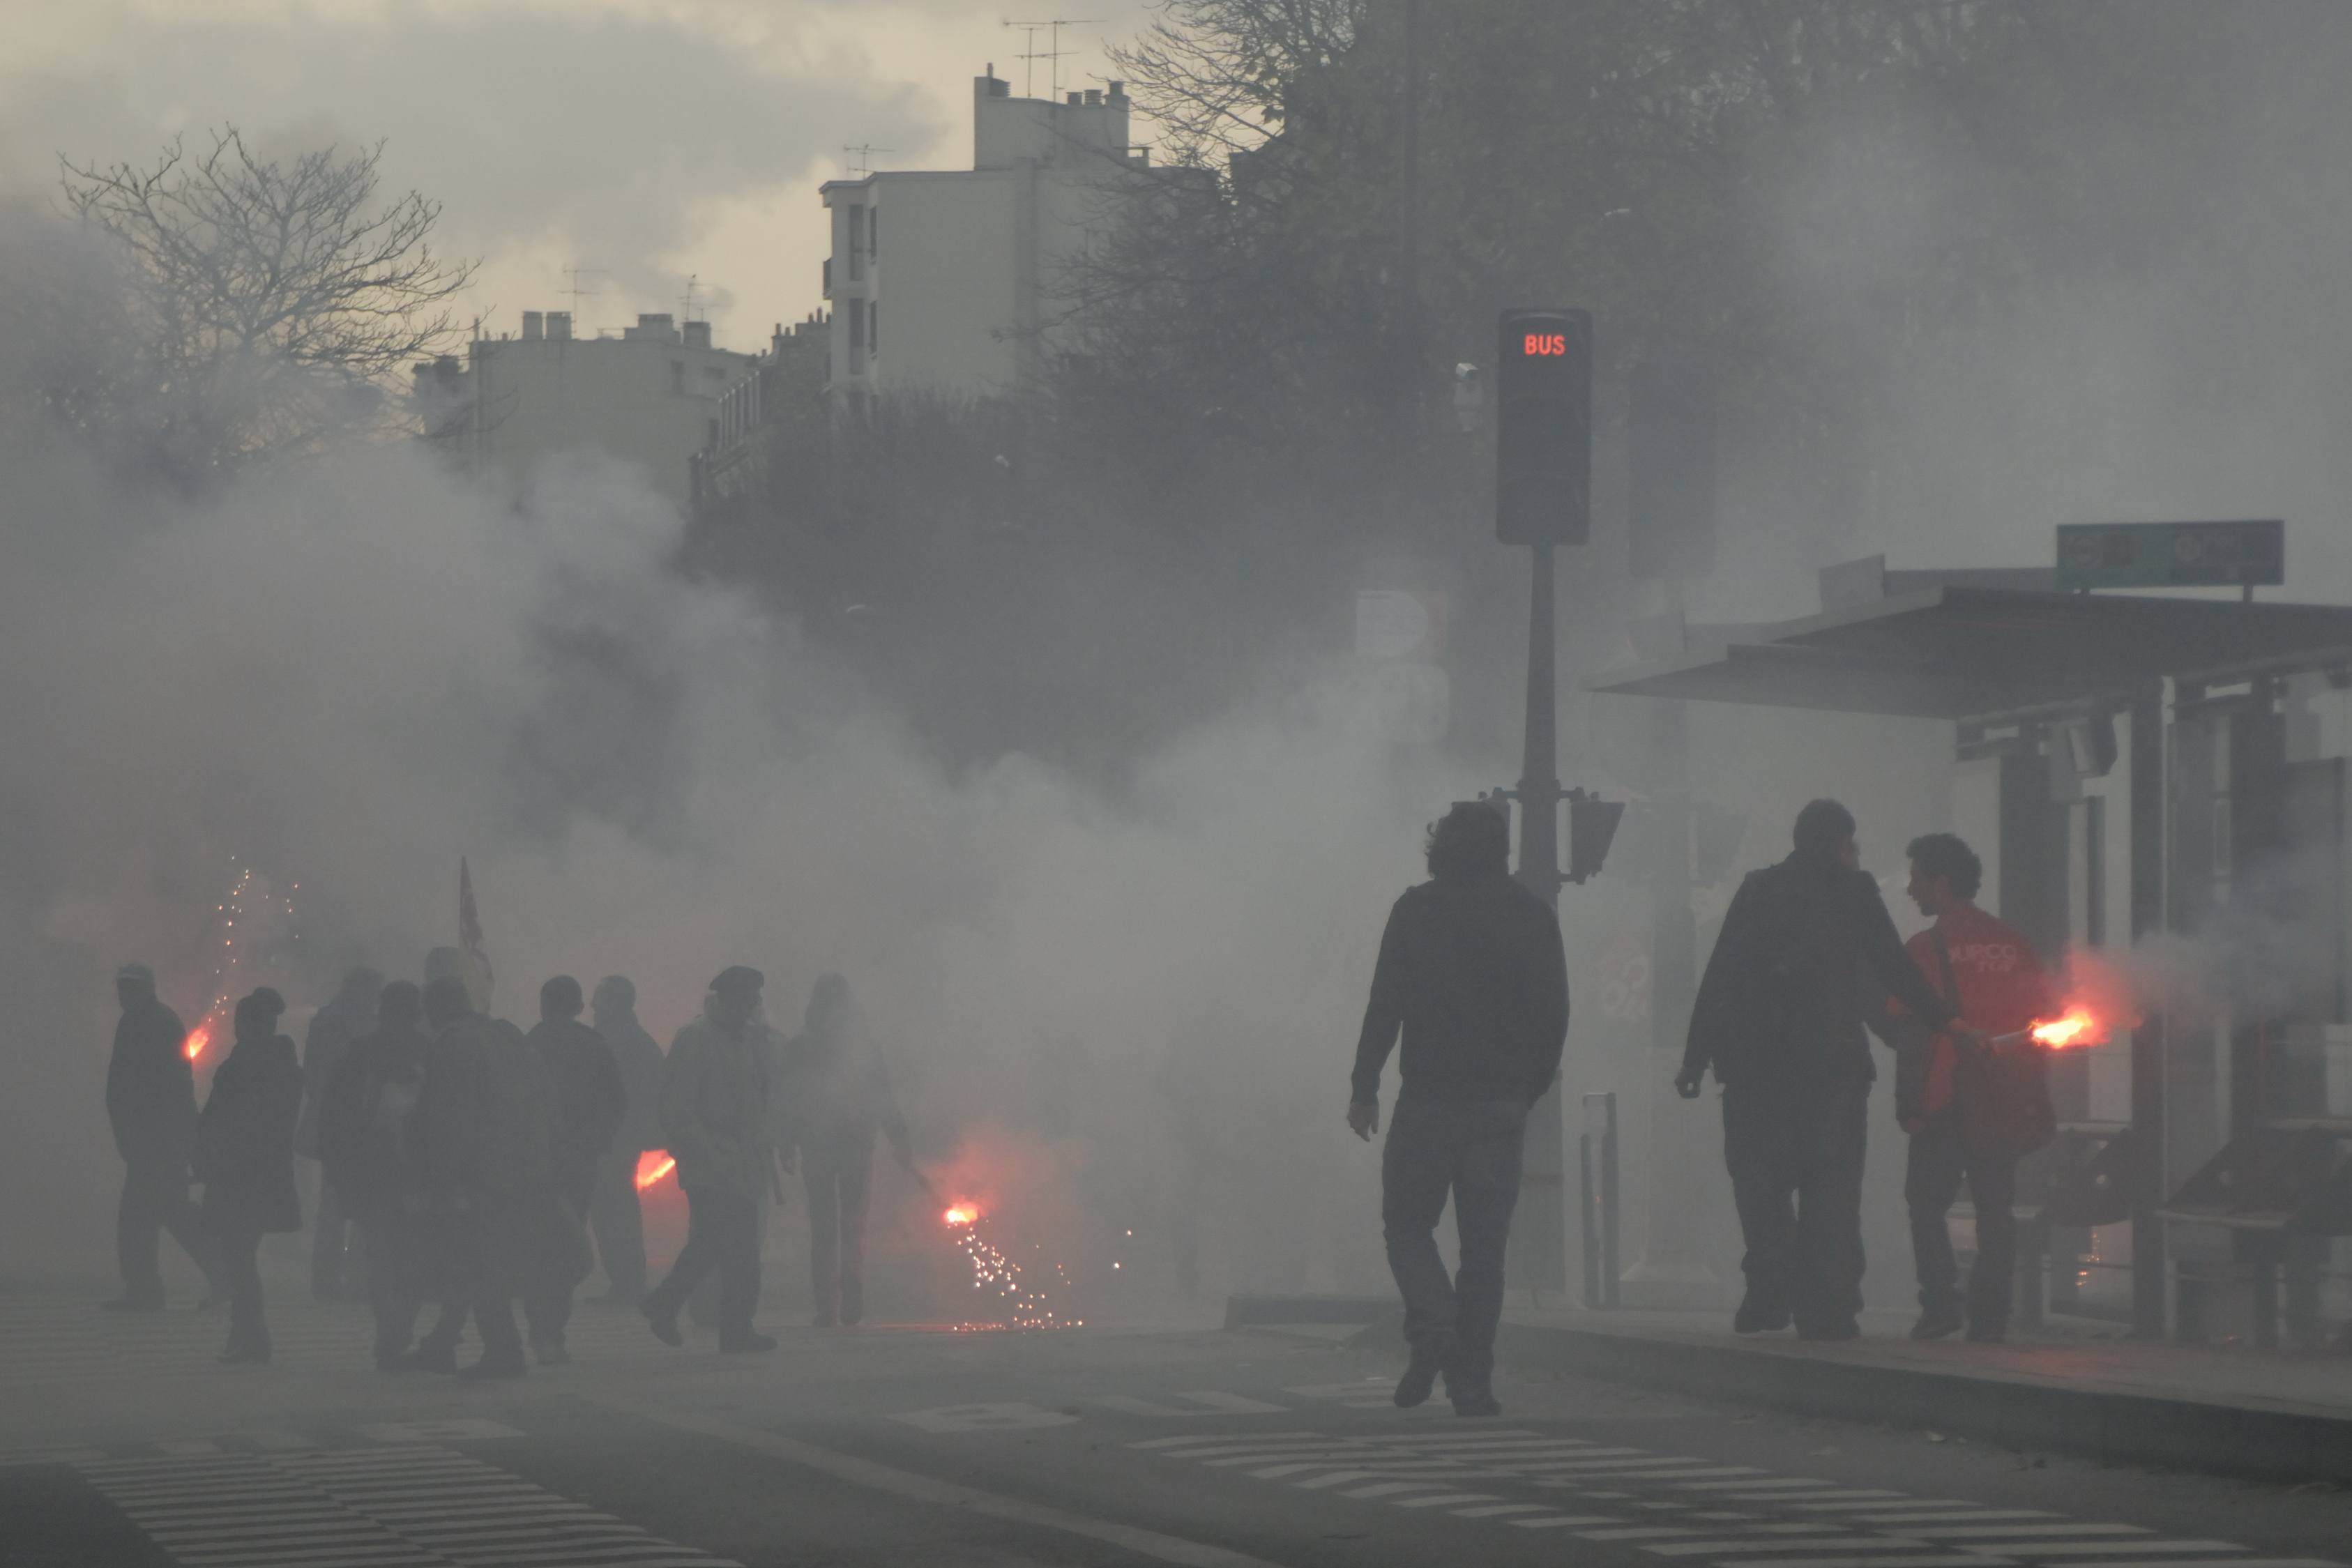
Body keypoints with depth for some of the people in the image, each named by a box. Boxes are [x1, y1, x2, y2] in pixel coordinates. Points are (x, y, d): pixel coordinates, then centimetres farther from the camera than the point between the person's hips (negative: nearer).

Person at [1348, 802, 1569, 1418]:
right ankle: (1473, 1382, 1)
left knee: (1408, 1222, 9)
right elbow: (1555, 1013, 7)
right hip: (1503, 1101, 3)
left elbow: (1386, 1003, -6)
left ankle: (1432, 1327, -17)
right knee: (1485, 1240, 5)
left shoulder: (1418, 909, -3)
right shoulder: (1533, 916, 6)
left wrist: (1365, 1087, -1)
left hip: (1430, 1096, -3)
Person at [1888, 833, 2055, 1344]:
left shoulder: (1926, 949, -8)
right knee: (1995, 1207, 8)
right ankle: (1989, 1315, 4)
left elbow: (1910, 1033, -11)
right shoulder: (2013, 944, 7)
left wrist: (1909, 1104, -8)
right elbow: (2045, 1015, 9)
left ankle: (1942, 1303, -8)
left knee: (1927, 1203, 5)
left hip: (1944, 1105, -4)